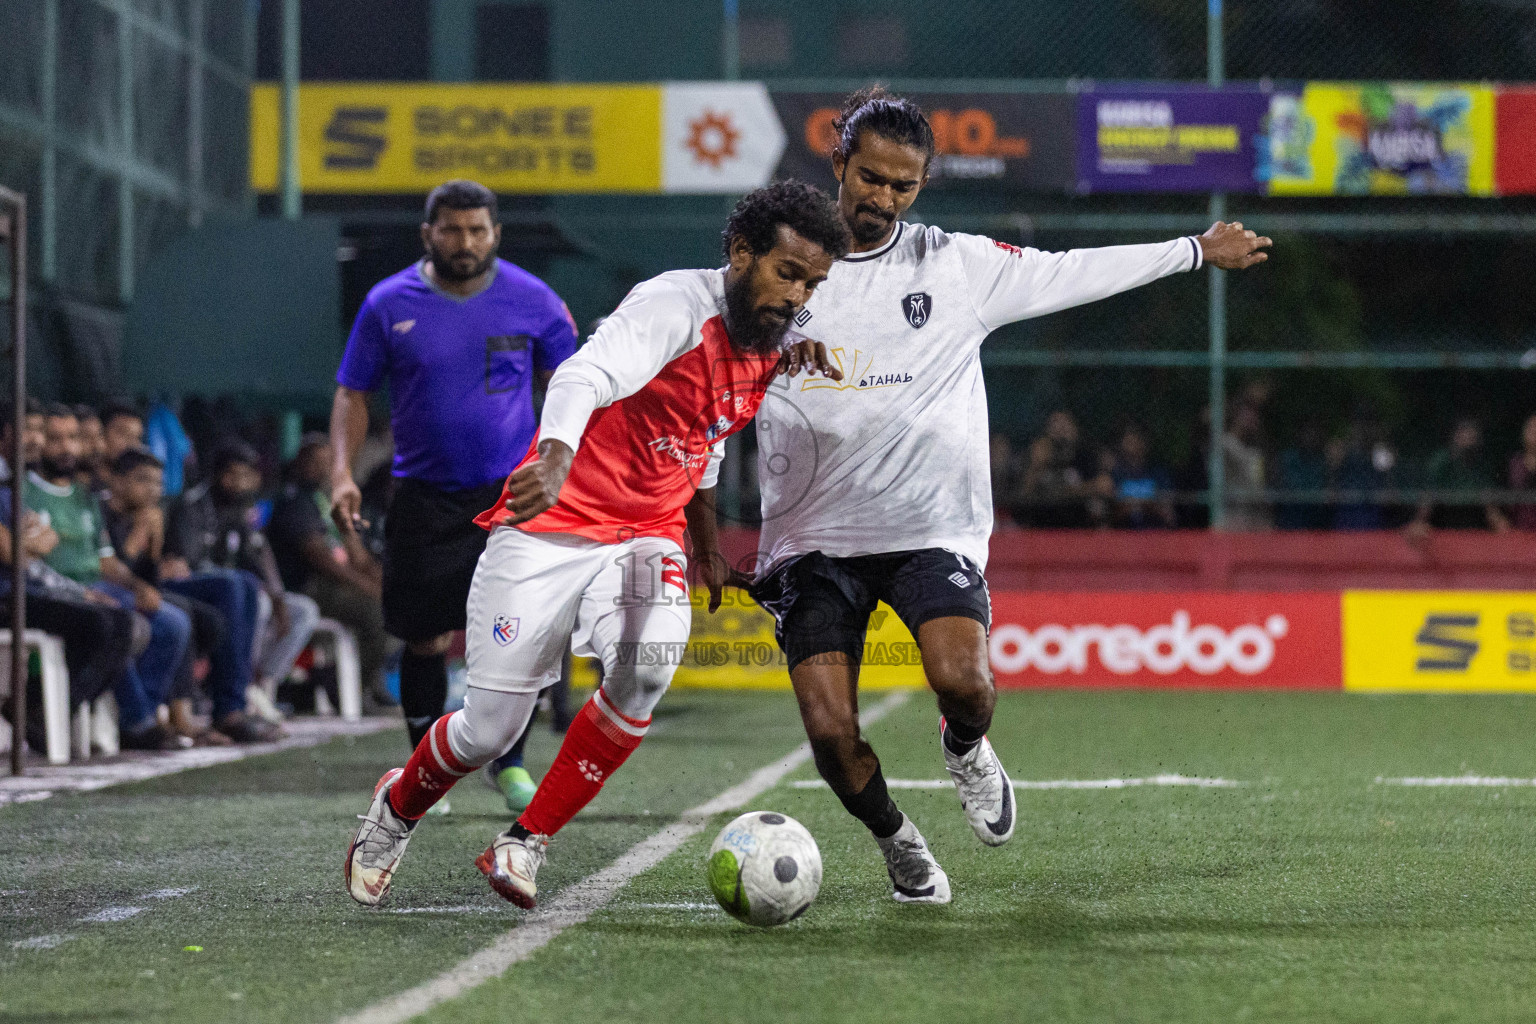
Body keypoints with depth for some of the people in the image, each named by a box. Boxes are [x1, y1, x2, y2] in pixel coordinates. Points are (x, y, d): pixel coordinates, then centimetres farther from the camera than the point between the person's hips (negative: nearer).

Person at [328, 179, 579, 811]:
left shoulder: (532, 301, -2)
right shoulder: (389, 304, -2)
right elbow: (353, 392, 6)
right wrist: (342, 472, -7)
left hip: (513, 487, -1)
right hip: (425, 494, 1)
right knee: (425, 641, 5)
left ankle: (509, 762, 6)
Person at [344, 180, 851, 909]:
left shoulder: (772, 342, 5)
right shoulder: (676, 305, -19)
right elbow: (585, 377, -37)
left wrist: (706, 546, 27)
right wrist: (553, 459, -55)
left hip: (646, 536, 5)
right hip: (552, 529, -5)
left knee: (647, 667, -27)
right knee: (490, 730, -1)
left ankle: (524, 844, -10)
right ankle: (397, 809, 34)